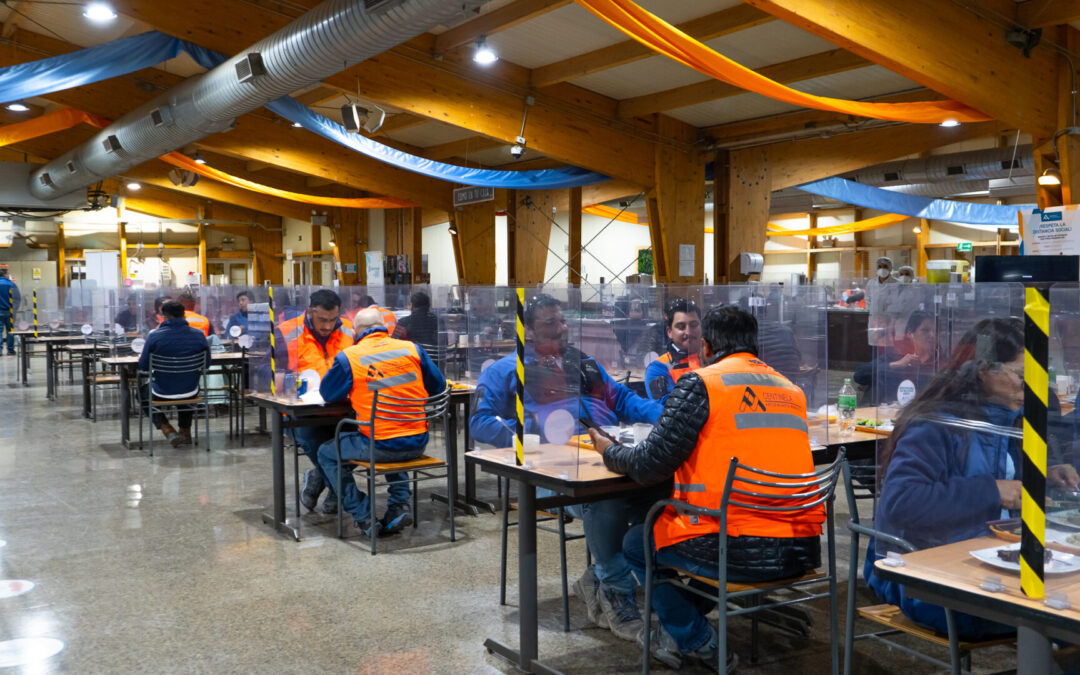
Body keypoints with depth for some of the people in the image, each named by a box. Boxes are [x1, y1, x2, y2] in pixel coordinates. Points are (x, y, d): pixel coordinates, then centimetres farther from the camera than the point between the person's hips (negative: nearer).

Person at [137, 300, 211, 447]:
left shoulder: (154, 336, -15)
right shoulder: (198, 335, -9)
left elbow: (143, 367, -8)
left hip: (163, 393, -2)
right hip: (190, 393, 3)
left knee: (142, 390, 32)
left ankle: (168, 431, 17)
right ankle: (185, 432, 46)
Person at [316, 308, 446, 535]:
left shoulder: (348, 357, -7)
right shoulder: (412, 349, 1)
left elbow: (327, 393, 6)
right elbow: (439, 387, 10)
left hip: (379, 447, -4)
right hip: (417, 445, 5)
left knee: (327, 453, 21)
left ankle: (364, 518, 13)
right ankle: (399, 506, 23)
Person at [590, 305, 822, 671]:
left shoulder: (700, 384, -7)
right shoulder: (791, 389, 12)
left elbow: (650, 465, -8)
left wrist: (610, 452, 13)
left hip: (736, 553, -7)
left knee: (635, 543, 19)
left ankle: (698, 642, 23)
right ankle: (679, 629, 38)